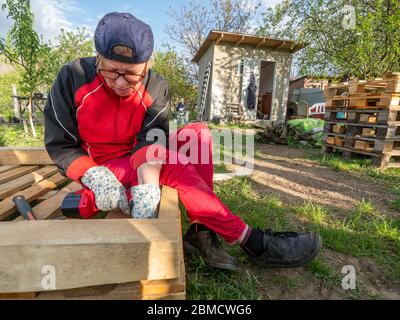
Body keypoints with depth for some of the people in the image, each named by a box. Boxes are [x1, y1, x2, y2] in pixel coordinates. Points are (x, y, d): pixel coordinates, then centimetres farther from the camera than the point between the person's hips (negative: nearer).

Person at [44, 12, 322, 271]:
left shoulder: (156, 88, -11)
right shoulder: (72, 79, -15)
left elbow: (152, 140, -24)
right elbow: (59, 145, -12)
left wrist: (147, 187, -43)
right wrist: (94, 176, -31)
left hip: (141, 163, 4)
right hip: (103, 167, -3)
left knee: (199, 132, -19)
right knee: (175, 167, -32)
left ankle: (202, 231, -25)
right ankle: (252, 241, -25)